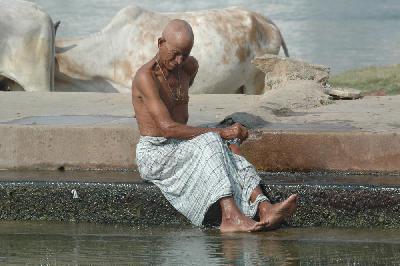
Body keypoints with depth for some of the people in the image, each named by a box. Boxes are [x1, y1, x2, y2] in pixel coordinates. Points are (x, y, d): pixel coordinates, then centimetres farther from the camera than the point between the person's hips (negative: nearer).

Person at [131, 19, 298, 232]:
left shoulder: (189, 67, 8)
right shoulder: (146, 77, -19)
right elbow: (167, 128, -25)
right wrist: (220, 133, -25)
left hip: (179, 148, 7)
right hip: (154, 154, -7)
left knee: (231, 157, -22)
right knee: (209, 143, -33)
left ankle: (265, 209, -43)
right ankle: (232, 215, -50)